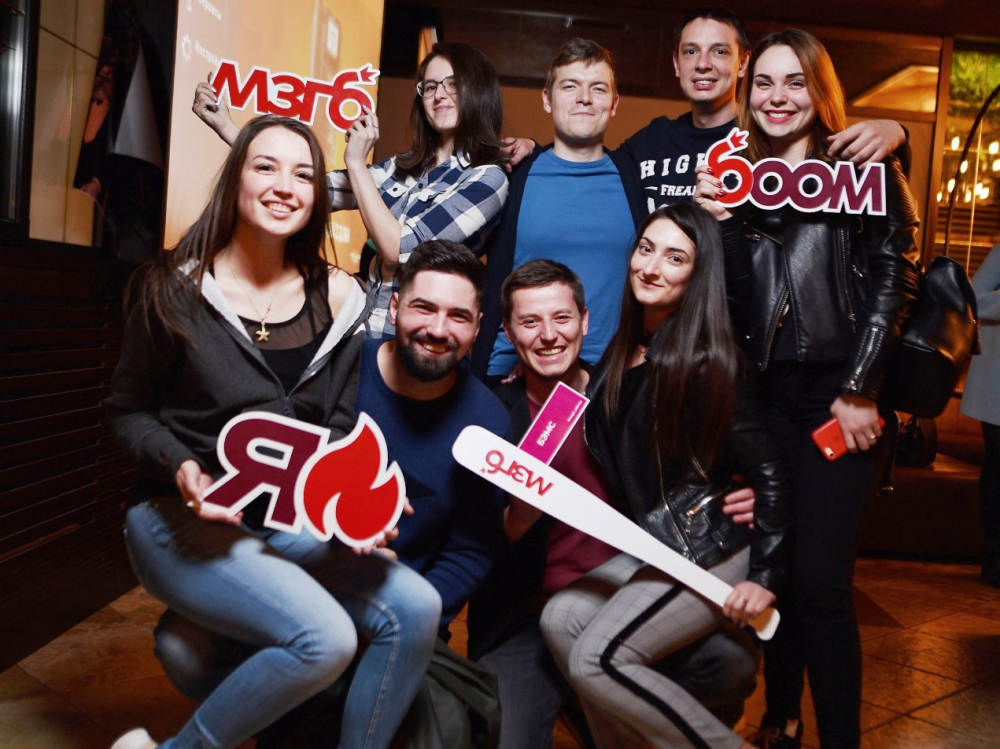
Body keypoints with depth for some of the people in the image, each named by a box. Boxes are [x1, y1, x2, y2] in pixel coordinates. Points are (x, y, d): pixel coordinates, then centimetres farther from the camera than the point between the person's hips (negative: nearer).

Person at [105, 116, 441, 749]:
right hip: (183, 520, -4)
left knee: (415, 608, -15)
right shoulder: (177, 288, -6)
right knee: (324, 638, -25)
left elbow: (341, 426, 7)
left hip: (291, 523, 5)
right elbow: (128, 411, 1)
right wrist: (180, 467, -18)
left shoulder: (335, 297, 3)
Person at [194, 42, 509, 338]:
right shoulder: (403, 168, 9)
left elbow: (399, 249, -16)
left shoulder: (487, 179, -8)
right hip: (367, 328, 5)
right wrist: (225, 126, 3)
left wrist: (356, 164, -9)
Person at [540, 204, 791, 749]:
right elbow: (609, 453, 17)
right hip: (651, 544, 7)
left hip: (710, 551, -7)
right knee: (560, 618, -6)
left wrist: (765, 577, -15)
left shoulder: (702, 362, -17)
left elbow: (770, 471, -15)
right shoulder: (623, 348, 5)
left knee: (597, 658, -14)